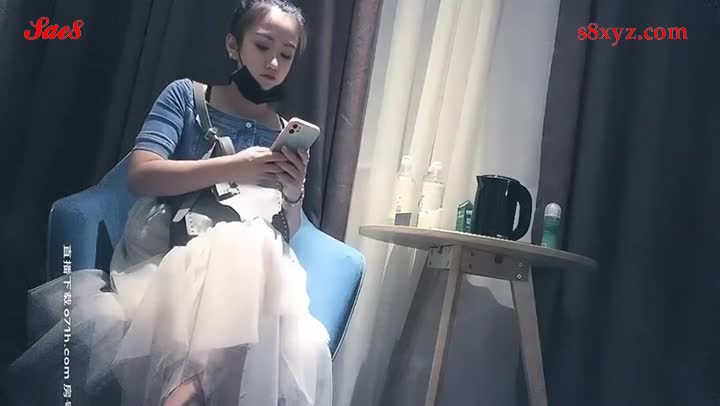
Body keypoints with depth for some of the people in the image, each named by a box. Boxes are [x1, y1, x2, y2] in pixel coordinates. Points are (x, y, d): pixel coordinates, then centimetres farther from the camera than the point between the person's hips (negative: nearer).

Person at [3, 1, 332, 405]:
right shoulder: (186, 96, 6)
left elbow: (288, 231, 13)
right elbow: (141, 175, -9)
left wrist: (294, 193, -11)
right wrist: (232, 168, -20)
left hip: (244, 265, 3)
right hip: (163, 247, -2)